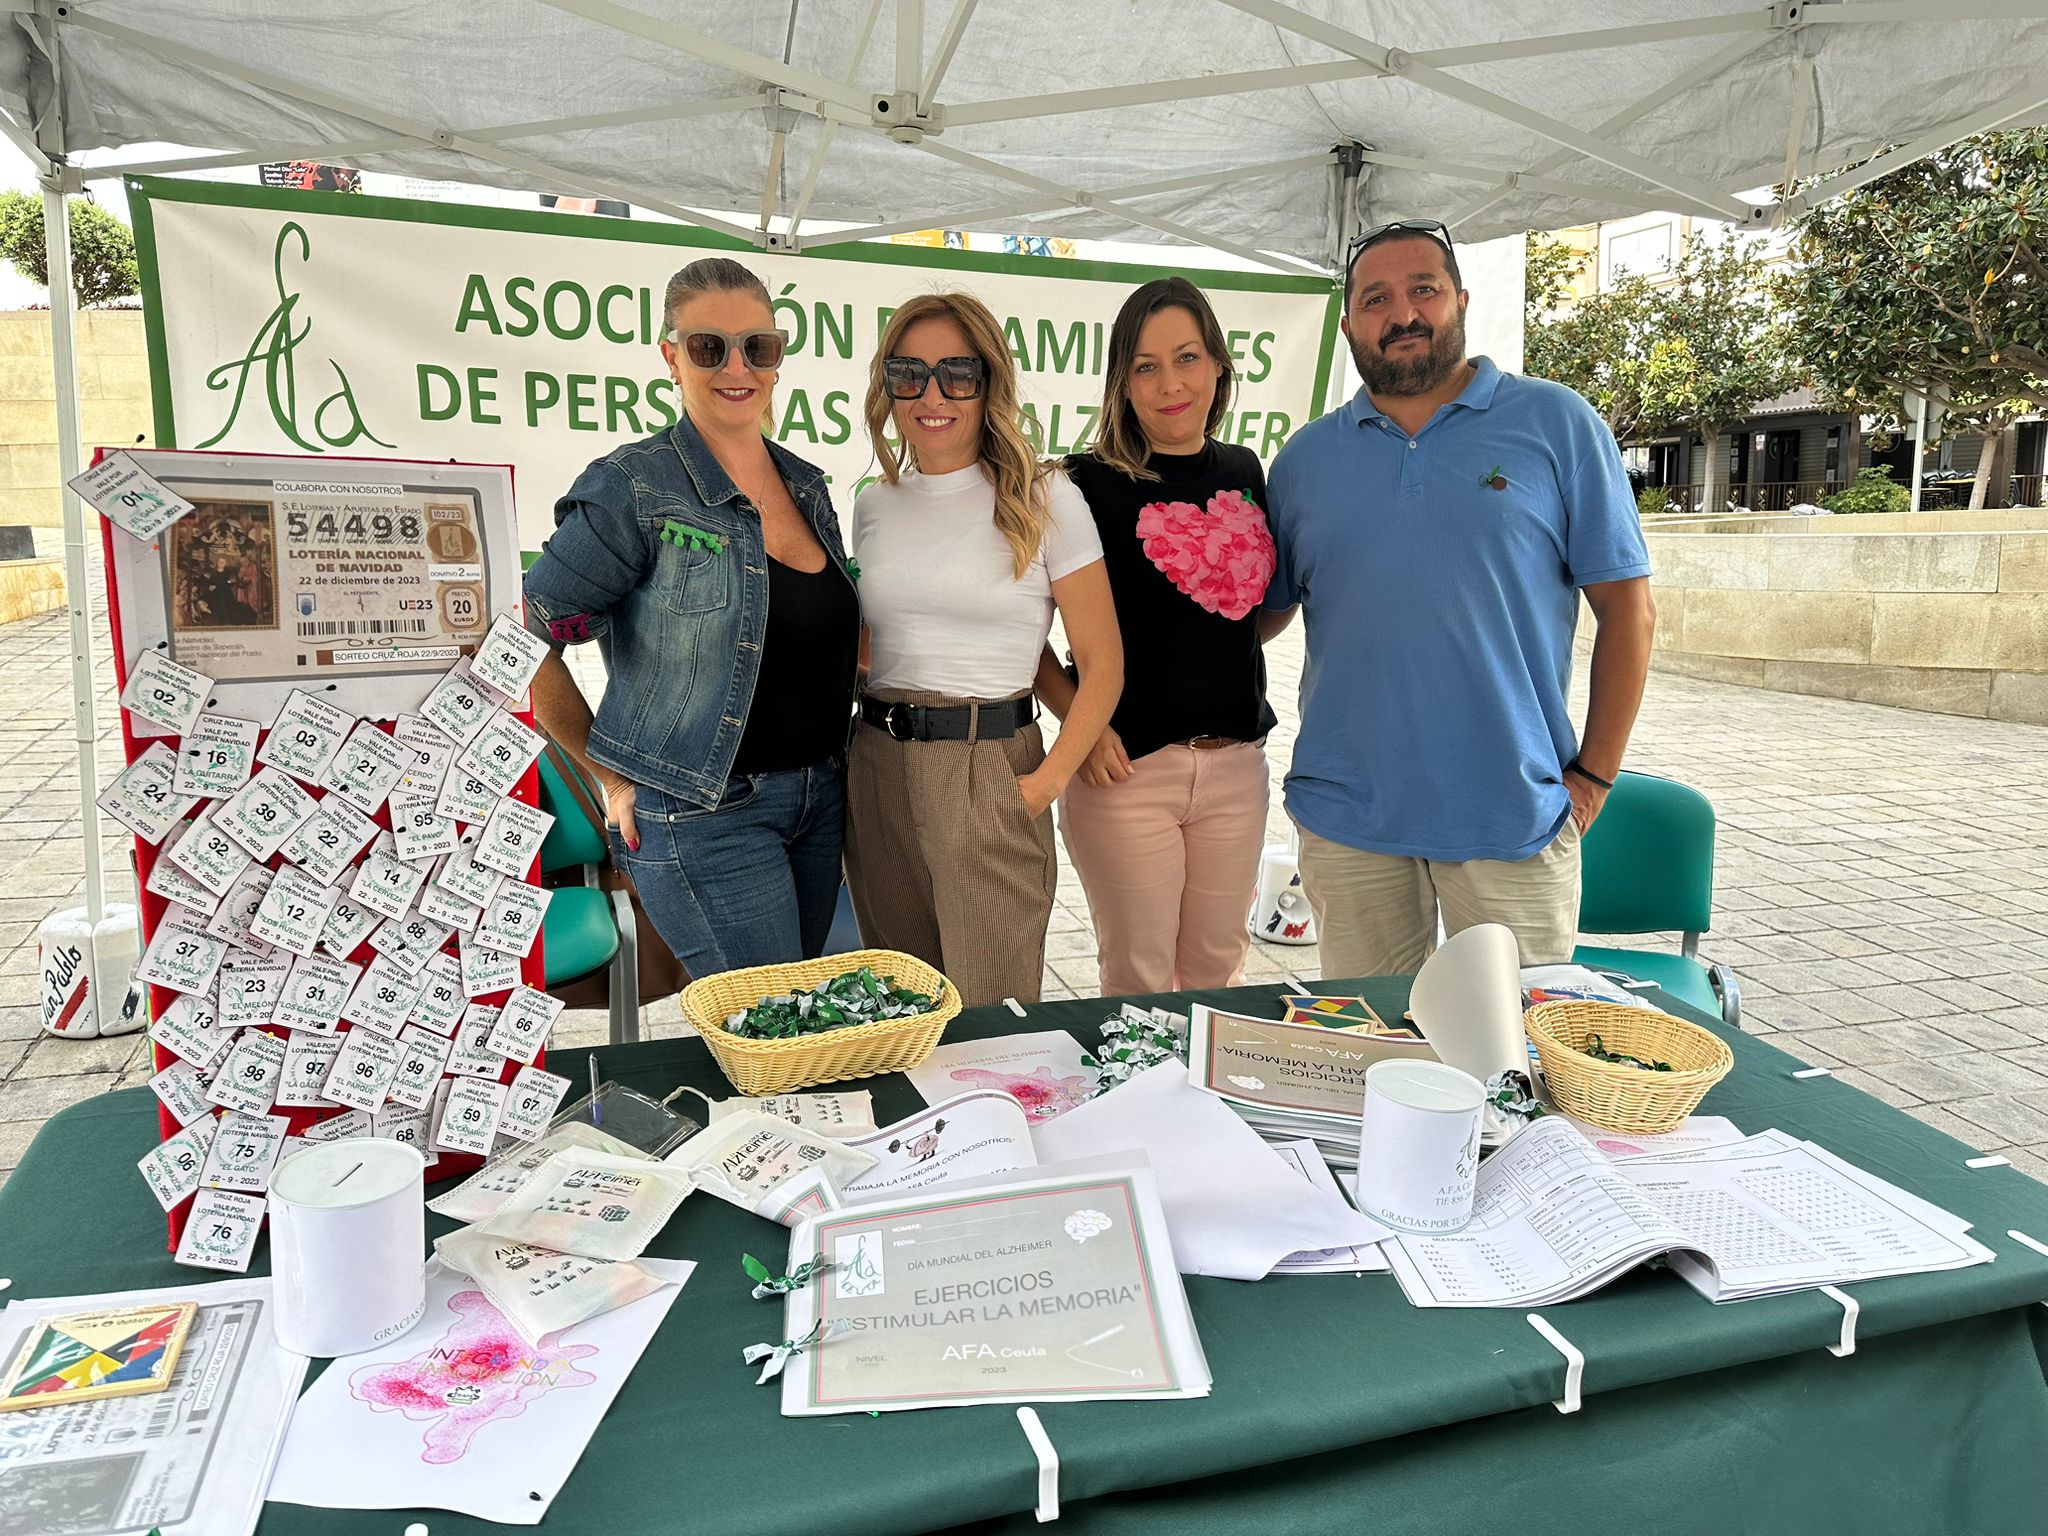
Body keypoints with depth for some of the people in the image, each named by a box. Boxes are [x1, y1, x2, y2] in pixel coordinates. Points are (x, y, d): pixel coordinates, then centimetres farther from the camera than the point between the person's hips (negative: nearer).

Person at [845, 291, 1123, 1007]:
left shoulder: (1043, 500, -4)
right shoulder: (874, 506, 10)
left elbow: (1102, 662, -5)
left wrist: (1046, 781, -14)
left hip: (989, 773, -4)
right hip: (877, 774, 5)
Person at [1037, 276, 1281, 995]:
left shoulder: (1243, 471, 8)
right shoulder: (1089, 484, -7)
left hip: (1236, 764, 5)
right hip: (1127, 764, -4)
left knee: (1217, 968, 17)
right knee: (1139, 978, 6)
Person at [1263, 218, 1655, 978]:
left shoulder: (1556, 423, 1)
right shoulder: (1306, 457, 9)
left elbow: (1627, 607, 1)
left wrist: (1594, 774, -3)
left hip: (1514, 819, -2)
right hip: (1346, 816, 2)